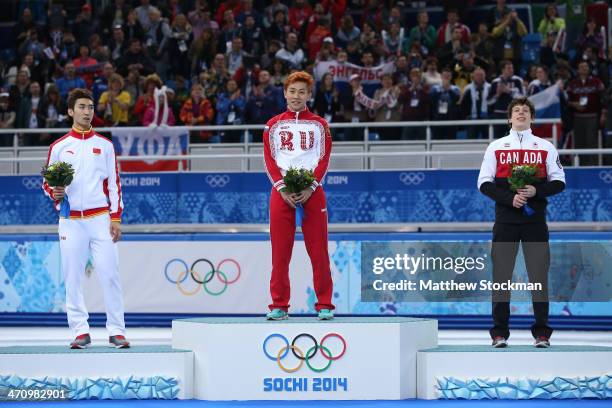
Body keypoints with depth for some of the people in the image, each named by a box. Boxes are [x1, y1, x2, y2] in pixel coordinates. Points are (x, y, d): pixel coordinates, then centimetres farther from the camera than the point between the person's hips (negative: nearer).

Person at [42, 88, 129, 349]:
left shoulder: (104, 145, 10)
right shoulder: (59, 147, 8)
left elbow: (114, 183, 8)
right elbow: (47, 182, 12)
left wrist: (116, 218, -1)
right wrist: (54, 193, -11)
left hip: (100, 219, 0)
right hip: (70, 219, 0)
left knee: (110, 275, -6)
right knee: (72, 277, -1)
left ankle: (116, 331, -1)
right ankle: (81, 332, 5)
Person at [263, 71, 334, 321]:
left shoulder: (319, 125, 10)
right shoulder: (273, 125, 11)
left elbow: (324, 159, 2)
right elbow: (269, 160, 4)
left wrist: (310, 188, -12)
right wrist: (282, 188, -10)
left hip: (312, 192, -1)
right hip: (281, 191, 1)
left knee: (318, 250, -4)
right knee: (280, 251, -1)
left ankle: (325, 305, 1)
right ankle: (279, 306, 4)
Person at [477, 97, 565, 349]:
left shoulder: (546, 147, 11)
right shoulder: (496, 147, 10)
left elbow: (558, 182, 8)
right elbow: (484, 183, 4)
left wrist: (536, 191, -11)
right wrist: (510, 197, -11)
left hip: (535, 220, 0)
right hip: (505, 219, 0)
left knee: (539, 275, -3)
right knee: (501, 274, -3)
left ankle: (542, 333, 1)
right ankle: (499, 333, 1)